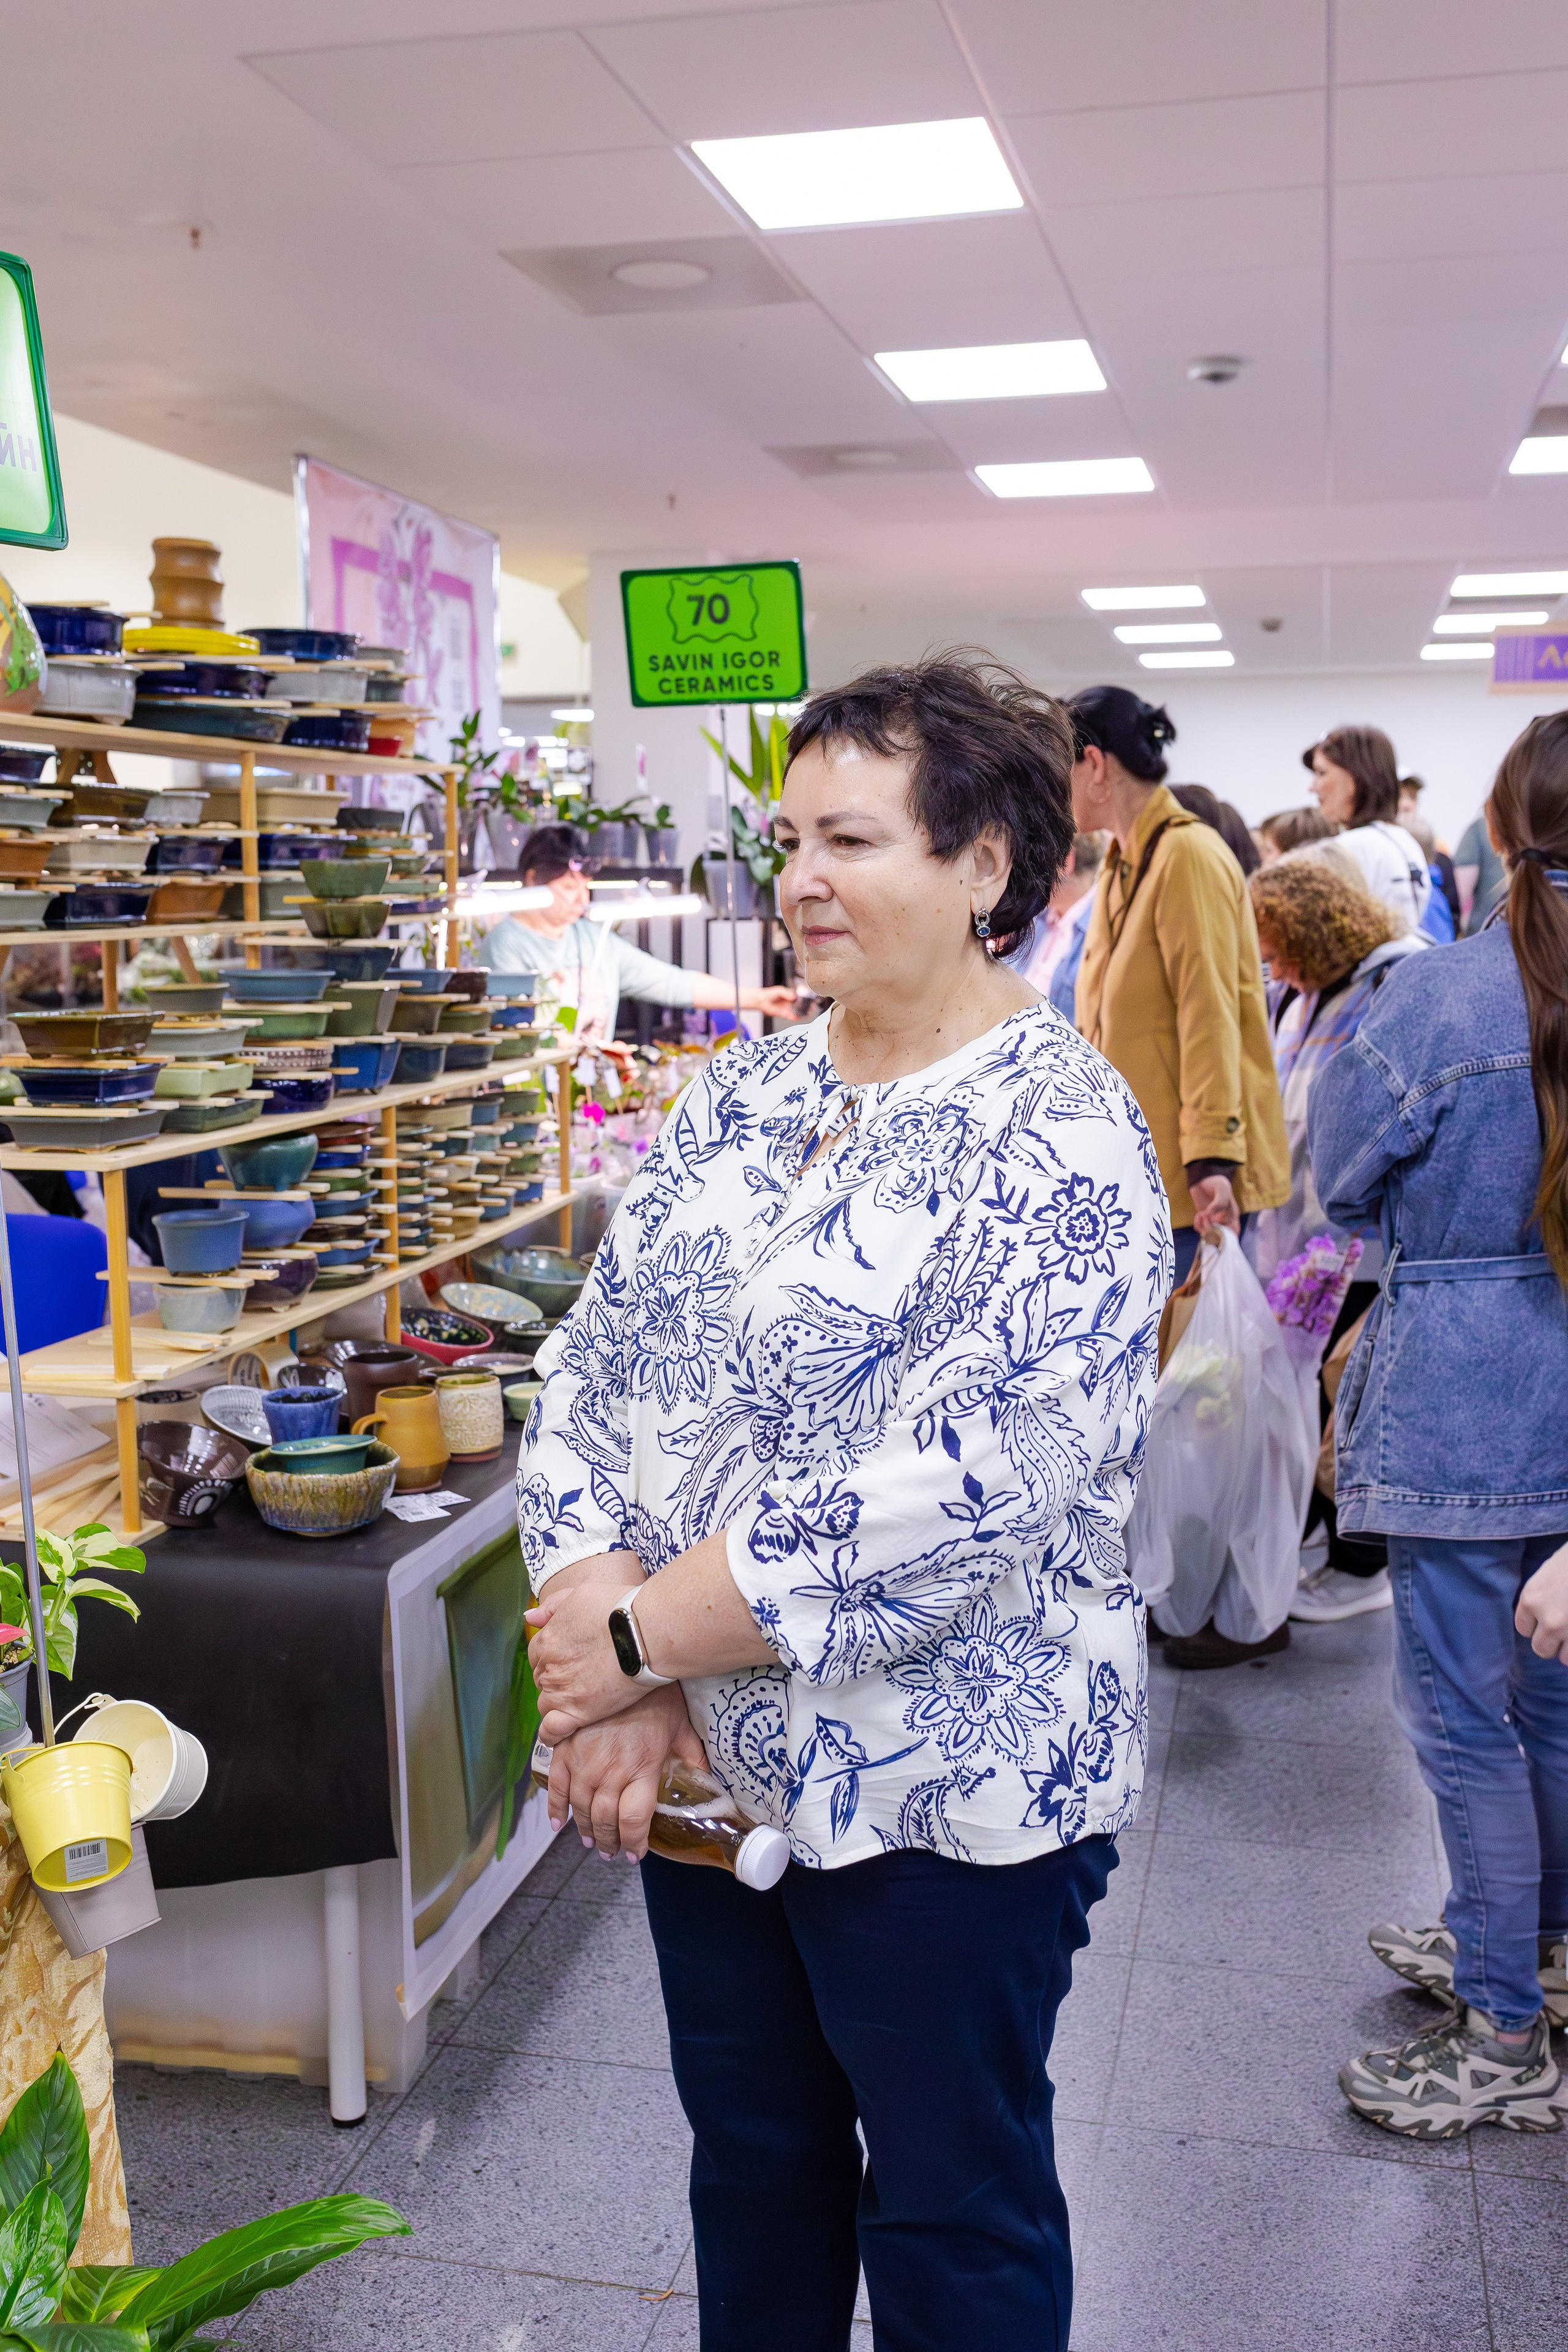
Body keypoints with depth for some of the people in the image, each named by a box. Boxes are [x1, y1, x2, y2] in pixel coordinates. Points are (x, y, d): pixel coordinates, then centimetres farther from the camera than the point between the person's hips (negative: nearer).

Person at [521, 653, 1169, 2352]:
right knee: (751, 2153, 24)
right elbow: (592, 1365, 2)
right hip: (703, 1762, 6)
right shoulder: (742, 1097, 4)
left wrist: (640, 1634, -20)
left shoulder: (1057, 1133, -18)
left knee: (951, 2209, 16)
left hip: (942, 1788, -6)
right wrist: (609, 1663, -12)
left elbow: (966, 1486, -26)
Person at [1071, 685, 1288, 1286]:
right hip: (1132, 1166, 9)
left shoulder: (1188, 856, -12)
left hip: (1188, 1175, -9)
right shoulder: (1123, 864, 17)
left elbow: (1210, 1016, -19)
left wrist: (1210, 1157, -23)